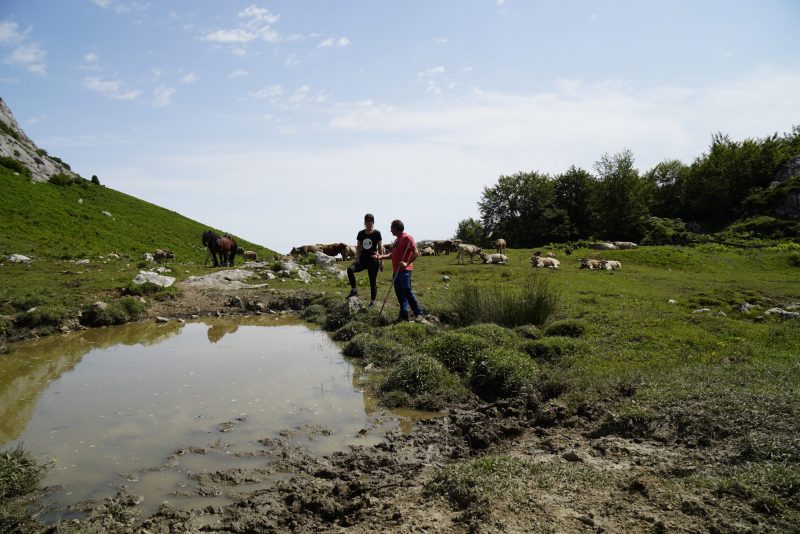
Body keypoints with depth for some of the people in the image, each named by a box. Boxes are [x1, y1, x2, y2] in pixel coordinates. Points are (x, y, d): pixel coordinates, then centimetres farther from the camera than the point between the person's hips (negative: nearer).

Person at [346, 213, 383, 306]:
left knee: (373, 281, 4)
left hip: (373, 261, -3)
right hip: (363, 259, 3)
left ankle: (372, 301, 19)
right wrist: (357, 258, -1)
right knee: (350, 269, -25)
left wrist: (381, 261, -2)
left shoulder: (377, 233, -3)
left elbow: (380, 248, 0)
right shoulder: (361, 234, 6)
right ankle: (354, 290, -14)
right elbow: (358, 247, 11)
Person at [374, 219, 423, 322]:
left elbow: (416, 253, -15)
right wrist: (381, 257, 13)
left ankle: (418, 314, -12)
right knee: (399, 293, 7)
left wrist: (407, 263, -24)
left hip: (404, 270, -9)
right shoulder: (397, 239, 21)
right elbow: (392, 254, 26)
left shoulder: (407, 237, -8)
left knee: (407, 291, -15)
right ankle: (403, 315, 11)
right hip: (396, 270, 9)